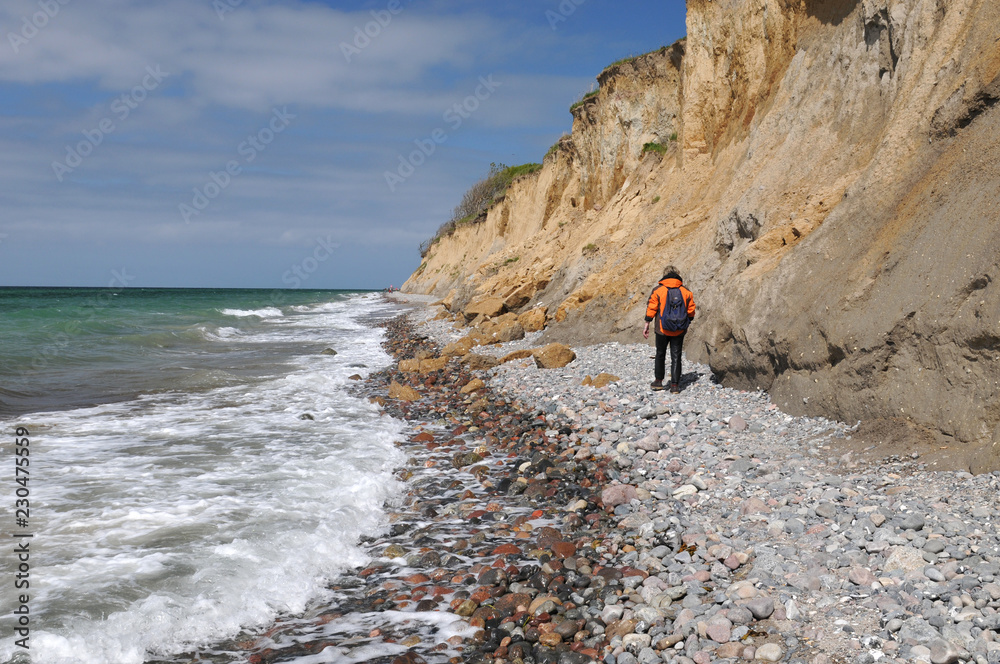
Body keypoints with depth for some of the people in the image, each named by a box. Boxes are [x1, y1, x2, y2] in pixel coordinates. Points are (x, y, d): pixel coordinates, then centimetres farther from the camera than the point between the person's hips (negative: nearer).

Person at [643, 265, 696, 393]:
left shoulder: (658, 290, -7)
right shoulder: (686, 291, 1)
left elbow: (651, 309, -6)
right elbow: (691, 311, 7)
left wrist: (647, 325, 1)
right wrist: (686, 325, 21)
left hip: (662, 330, -1)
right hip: (679, 331, 1)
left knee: (660, 355, 16)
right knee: (676, 357, 7)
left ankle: (658, 381, 21)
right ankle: (675, 385, 5)